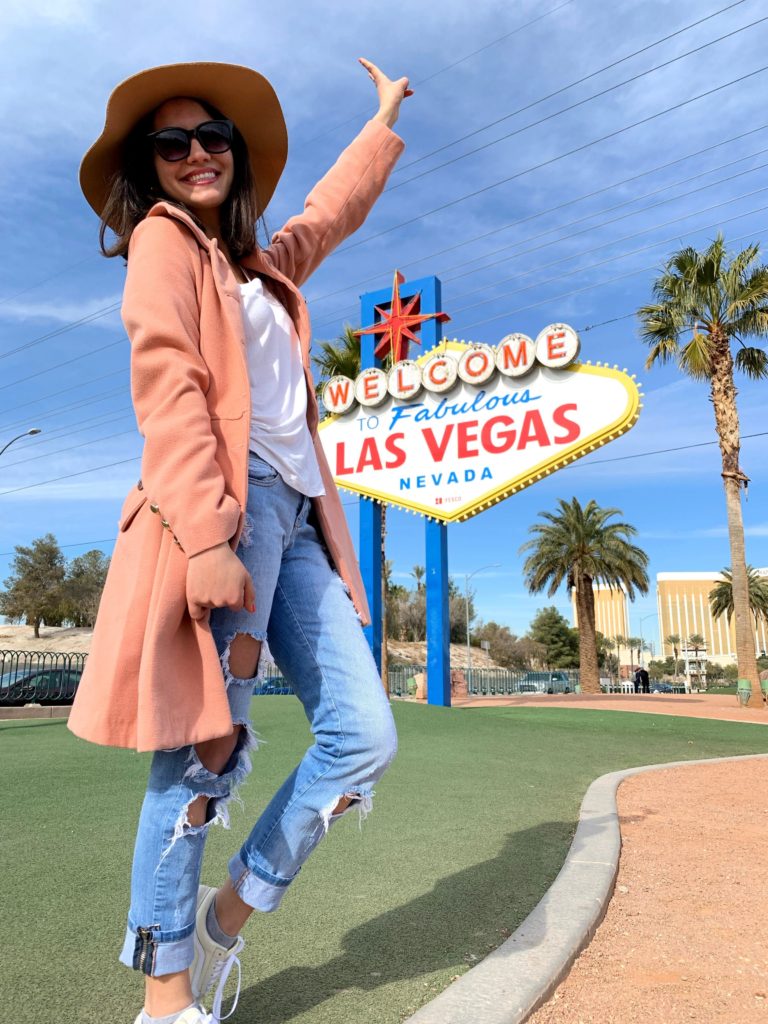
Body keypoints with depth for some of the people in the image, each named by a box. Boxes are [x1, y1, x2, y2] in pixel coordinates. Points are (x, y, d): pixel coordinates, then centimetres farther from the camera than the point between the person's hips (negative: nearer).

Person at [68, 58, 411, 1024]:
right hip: (225, 510, -8)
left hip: (296, 516, 8)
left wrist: (385, 120, 61)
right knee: (205, 753, -6)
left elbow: (331, 210, 48)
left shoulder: (259, 262, 29)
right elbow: (167, 388, -10)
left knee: (364, 737, 2)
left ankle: (229, 911, 21)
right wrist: (207, 537, -22)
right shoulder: (162, 239, 7)